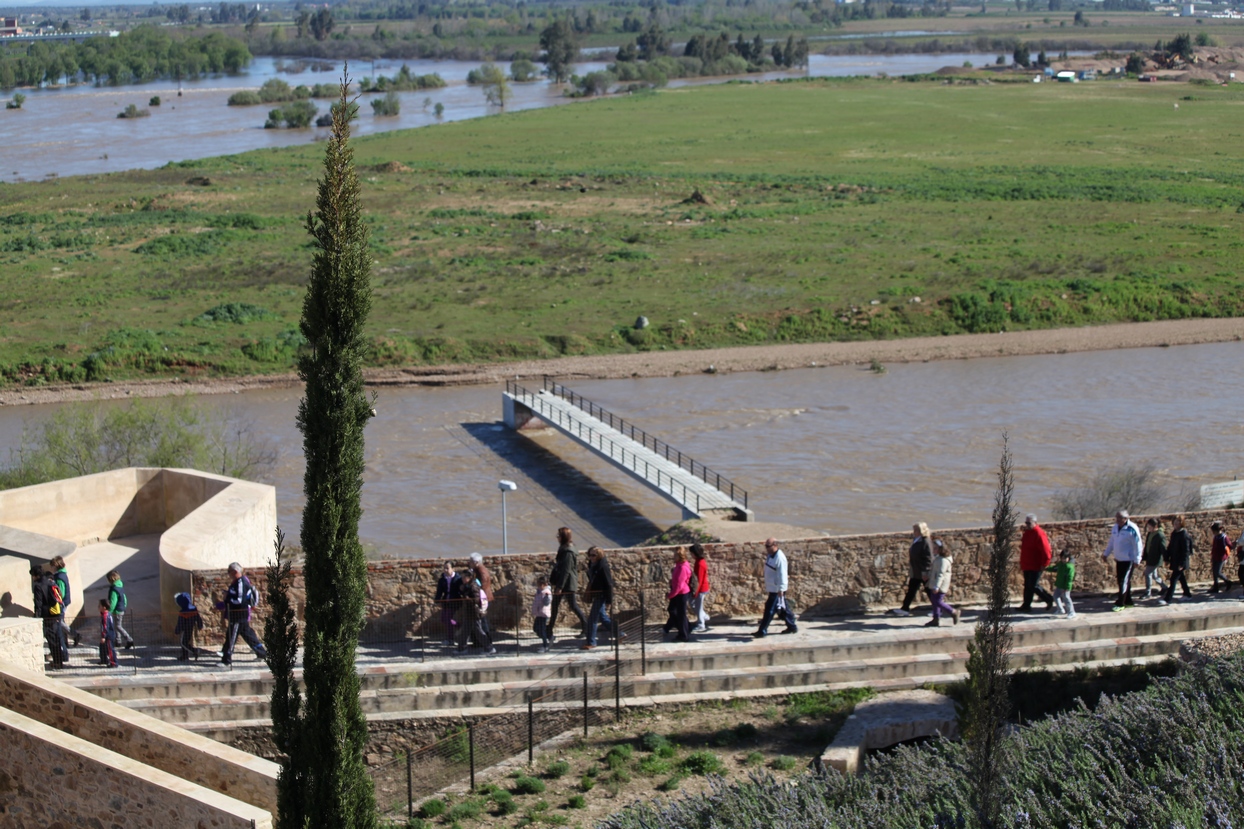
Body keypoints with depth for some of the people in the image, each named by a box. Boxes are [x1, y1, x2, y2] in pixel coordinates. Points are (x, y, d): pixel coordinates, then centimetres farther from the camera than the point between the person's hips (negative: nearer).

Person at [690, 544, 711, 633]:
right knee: (693, 603, 19)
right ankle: (704, 617, 29)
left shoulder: (700, 564, -23)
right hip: (703, 588, 10)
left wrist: (696, 592, -20)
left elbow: (699, 579, -23)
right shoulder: (702, 561, 6)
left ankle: (700, 626, 12)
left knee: (698, 607, 1)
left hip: (701, 589, -10)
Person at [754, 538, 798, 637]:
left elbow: (782, 574, -23)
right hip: (772, 587, 10)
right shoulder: (770, 555, 9)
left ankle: (762, 631, -1)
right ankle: (792, 626, 26)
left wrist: (781, 589, -24)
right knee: (783, 608, 17)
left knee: (770, 609, -5)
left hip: (777, 589, -10)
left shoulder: (780, 558, -22)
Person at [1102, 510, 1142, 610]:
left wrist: (1136, 559, -14)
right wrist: (1106, 554, 18)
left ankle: (1120, 603, 0)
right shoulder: (1115, 527, 7)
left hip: (1128, 559, -8)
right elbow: (1111, 542, 18)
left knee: (1124, 581, -5)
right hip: (1118, 559, 8)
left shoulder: (1132, 529, -16)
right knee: (1120, 580, 12)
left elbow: (1137, 545, -14)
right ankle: (1128, 601, 24)